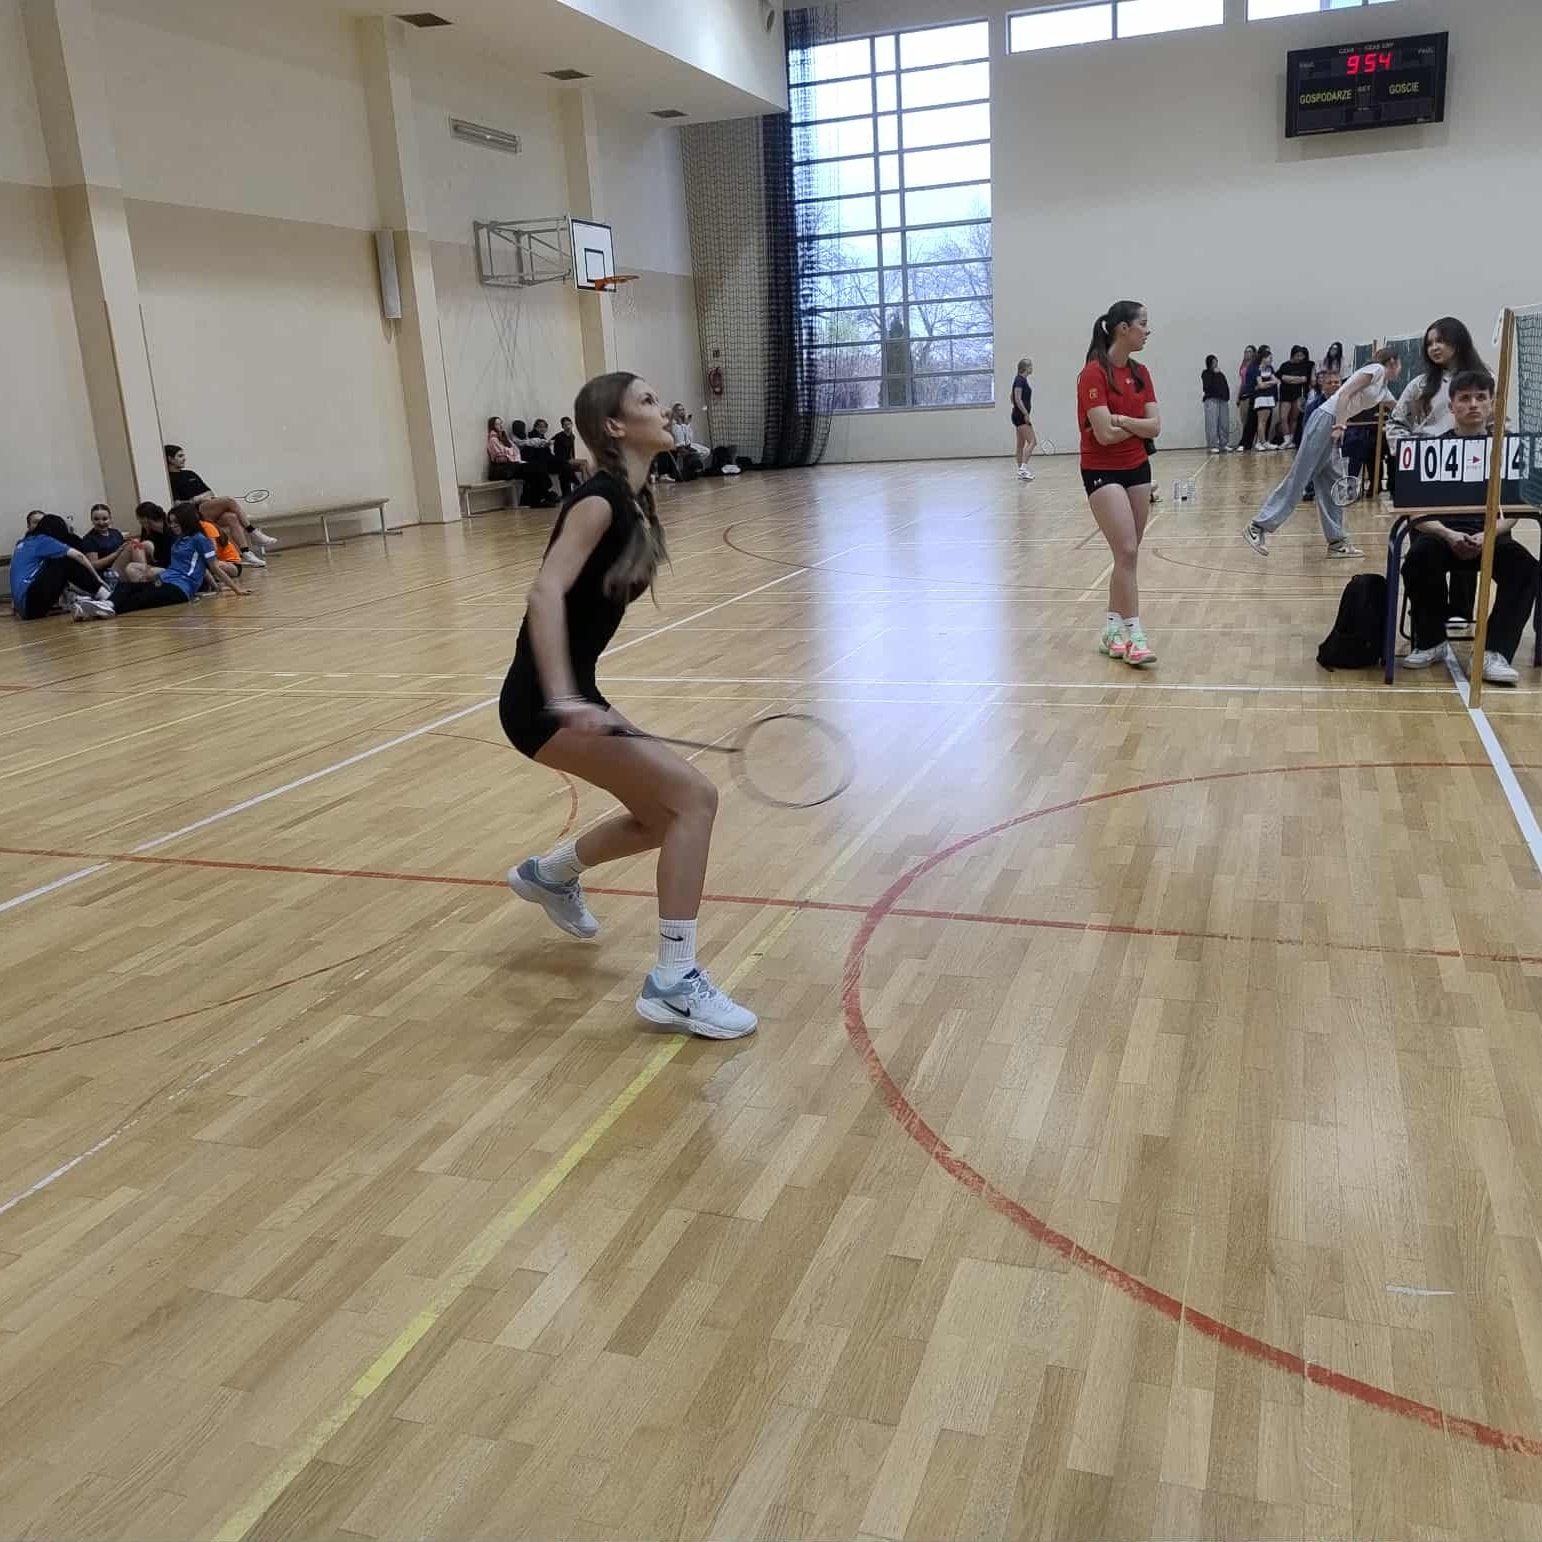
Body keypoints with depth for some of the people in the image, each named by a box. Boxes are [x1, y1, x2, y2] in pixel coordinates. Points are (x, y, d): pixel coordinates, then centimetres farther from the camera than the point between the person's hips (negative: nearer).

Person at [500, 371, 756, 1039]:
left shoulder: (635, 503, 10)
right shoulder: (599, 499, -16)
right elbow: (545, 594, -29)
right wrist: (563, 699, -38)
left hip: (573, 694, 9)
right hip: (543, 701, -9)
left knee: (664, 816, 19)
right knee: (693, 794, -17)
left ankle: (548, 874, 42)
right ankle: (674, 982, -11)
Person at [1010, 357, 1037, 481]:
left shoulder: (1022, 380, 16)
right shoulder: (1020, 380, -12)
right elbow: (1018, 399, -19)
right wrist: (1026, 414, -22)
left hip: (1021, 416, 10)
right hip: (1021, 415, -10)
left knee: (1021, 444, 9)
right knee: (1032, 441, -15)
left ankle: (1021, 472, 12)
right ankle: (1023, 468, -22)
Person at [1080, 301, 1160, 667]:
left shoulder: (1140, 373, 7)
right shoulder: (1094, 374, -15)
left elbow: (1155, 427, -1)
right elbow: (1105, 434, -21)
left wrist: (1125, 421, -17)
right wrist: (1138, 425, -6)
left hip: (1137, 469, 7)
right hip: (1103, 472, -7)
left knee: (1127, 555, 9)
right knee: (1127, 552, -14)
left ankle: (1113, 631, 19)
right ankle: (1133, 637, -10)